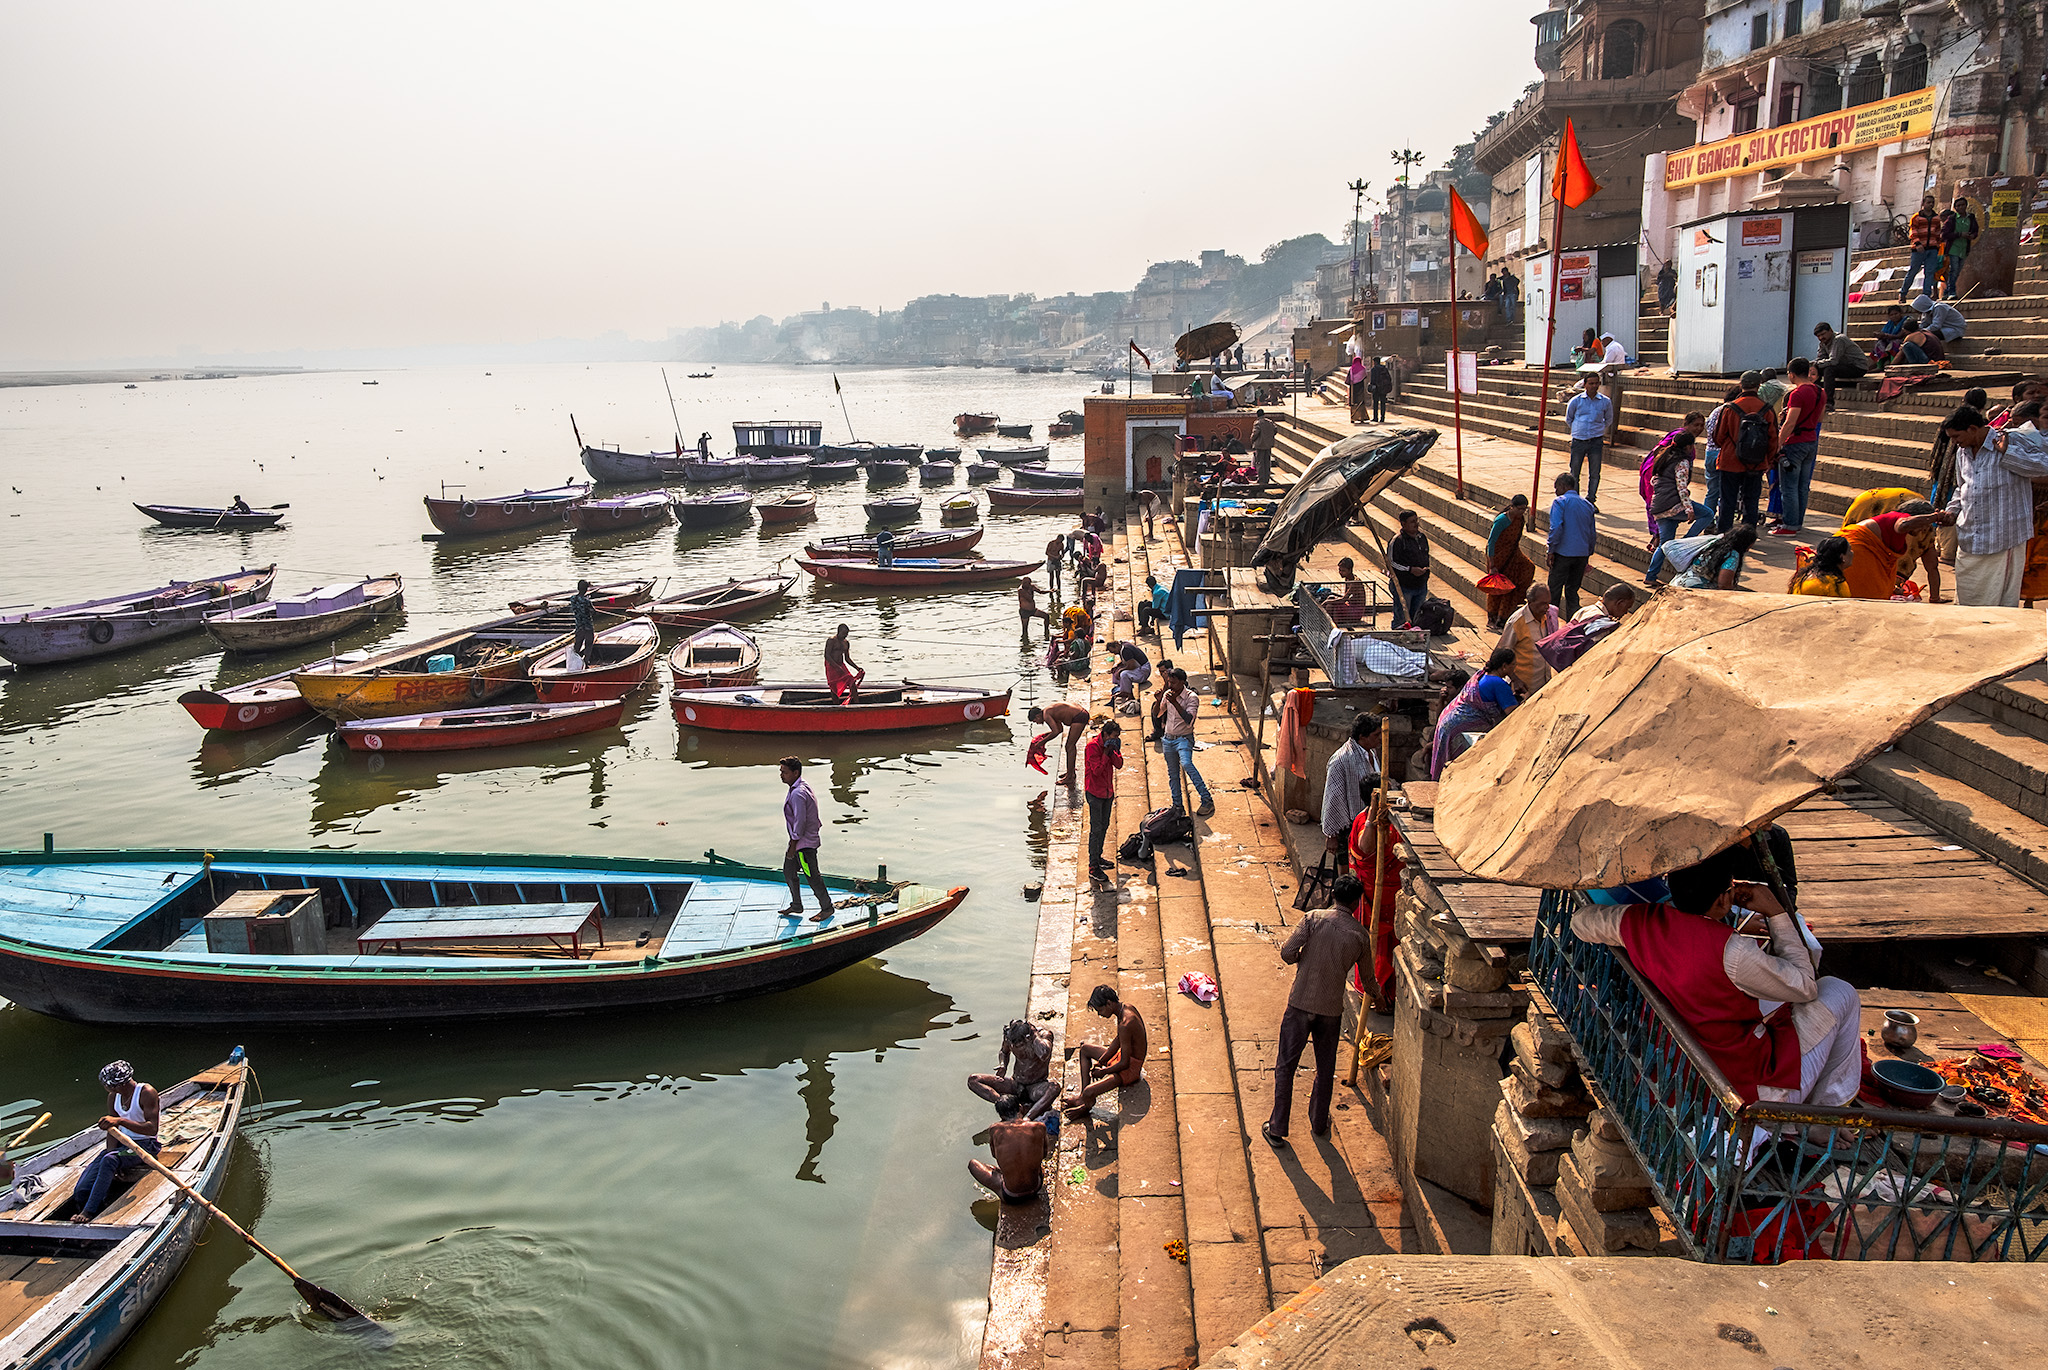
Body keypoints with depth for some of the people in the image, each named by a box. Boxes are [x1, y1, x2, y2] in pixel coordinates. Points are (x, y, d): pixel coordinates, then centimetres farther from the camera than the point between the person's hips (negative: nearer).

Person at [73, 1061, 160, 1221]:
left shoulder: (147, 1093, -15)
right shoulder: (113, 1097, 6)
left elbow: (152, 1129, -23)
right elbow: (112, 1132, 5)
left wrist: (120, 1121, -33)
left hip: (145, 1145, -7)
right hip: (122, 1144, 7)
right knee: (81, 1190, -15)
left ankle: (88, 1212, -32)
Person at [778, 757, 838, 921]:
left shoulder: (798, 794, -25)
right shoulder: (803, 785, 7)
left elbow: (800, 821, -25)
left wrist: (793, 845, -18)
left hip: (804, 842, -10)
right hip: (798, 840, 11)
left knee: (812, 876, 1)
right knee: (789, 872, 18)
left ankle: (827, 908, 15)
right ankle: (796, 906, 32)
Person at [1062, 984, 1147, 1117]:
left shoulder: (1125, 1025, -32)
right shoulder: (1125, 1008, -3)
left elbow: (1124, 1063, -26)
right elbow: (1118, 1040, 12)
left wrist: (1103, 1071, -11)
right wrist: (1101, 1061, 7)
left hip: (1129, 1069, -10)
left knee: (1088, 1093, -26)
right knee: (1085, 1048, 21)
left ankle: (1085, 1108, 9)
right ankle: (1083, 1096, 17)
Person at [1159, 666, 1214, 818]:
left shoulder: (1191, 697, -13)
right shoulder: (1168, 694, 4)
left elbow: (1189, 721, -25)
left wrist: (1175, 703, -32)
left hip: (1184, 738, -6)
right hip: (1168, 739, 6)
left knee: (1186, 764, -30)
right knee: (1173, 774, 11)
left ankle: (1207, 801, -32)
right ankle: (1177, 805, 24)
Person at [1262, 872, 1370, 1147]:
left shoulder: (1314, 918, -9)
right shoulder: (1359, 934, -2)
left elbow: (1287, 952, -16)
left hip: (1300, 1003, -2)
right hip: (1332, 1008, 2)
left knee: (1286, 1066, 9)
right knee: (1326, 1069, 20)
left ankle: (1277, 1129, 14)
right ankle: (1319, 1124, 33)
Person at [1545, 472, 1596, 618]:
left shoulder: (1560, 502, -5)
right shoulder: (1588, 505, 15)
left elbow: (1556, 528, -17)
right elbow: (1592, 533, 17)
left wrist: (1551, 551, -13)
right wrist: (1587, 555, 22)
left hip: (1563, 553, -6)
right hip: (1582, 554, 6)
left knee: (1554, 590, 1)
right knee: (1572, 591, 13)